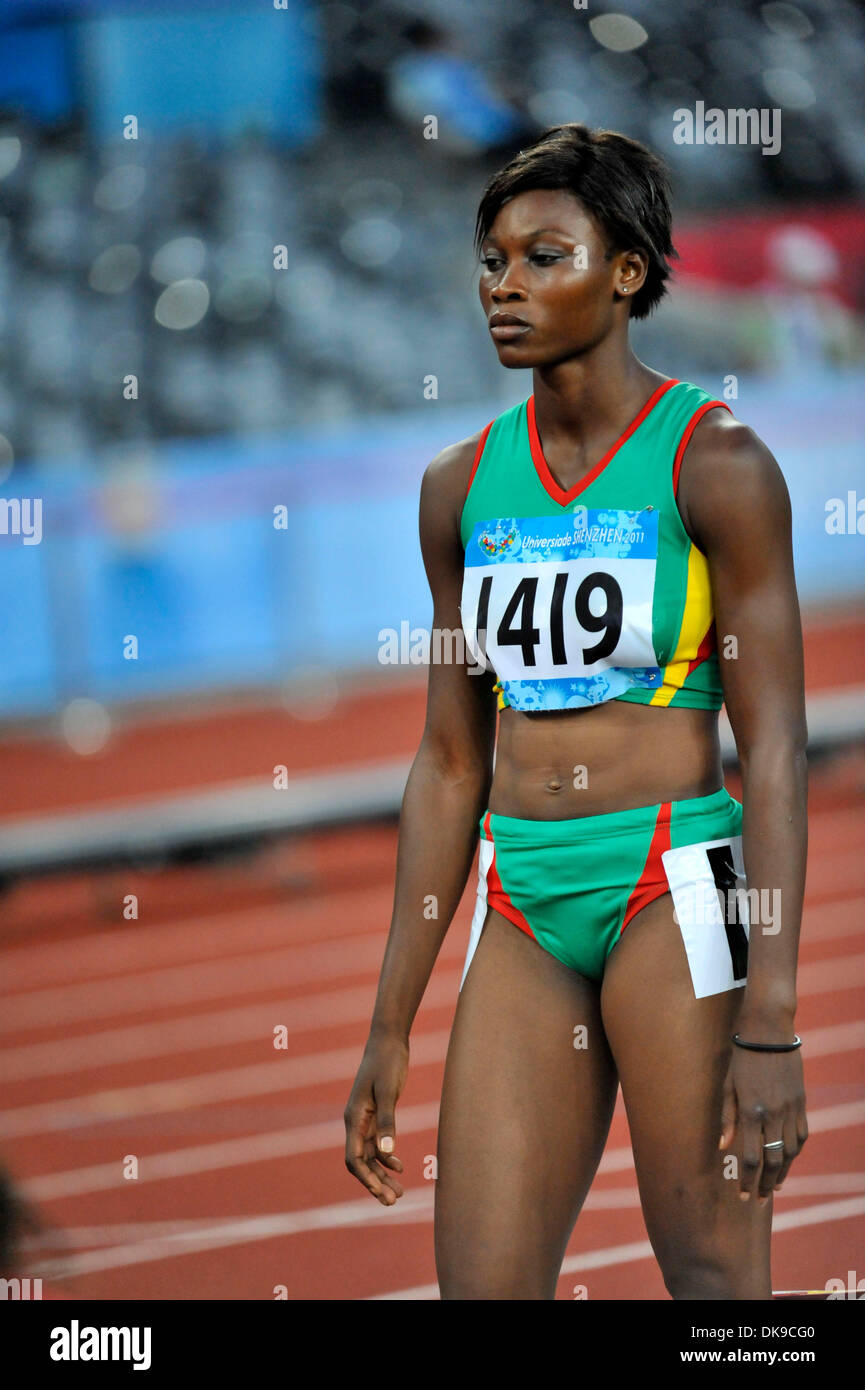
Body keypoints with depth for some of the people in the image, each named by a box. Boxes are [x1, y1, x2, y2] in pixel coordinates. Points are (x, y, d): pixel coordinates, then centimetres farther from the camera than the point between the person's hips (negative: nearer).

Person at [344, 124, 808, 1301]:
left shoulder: (713, 461, -6)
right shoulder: (462, 484, 11)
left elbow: (775, 749, -9)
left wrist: (770, 1024, -16)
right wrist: (391, 1027, 14)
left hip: (674, 887, -5)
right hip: (522, 904, 5)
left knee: (715, 1276, -2)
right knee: (480, 1286, 2)